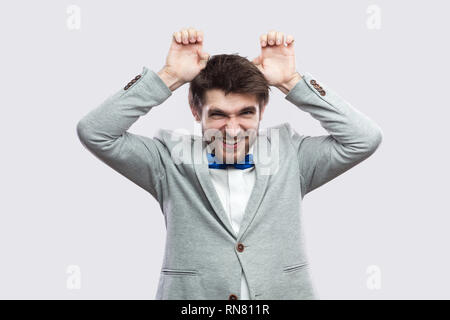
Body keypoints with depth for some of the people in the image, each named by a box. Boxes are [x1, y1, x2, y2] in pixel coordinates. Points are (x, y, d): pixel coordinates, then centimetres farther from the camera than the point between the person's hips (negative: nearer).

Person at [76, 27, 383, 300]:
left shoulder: (289, 156, 9)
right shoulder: (173, 161, 6)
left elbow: (365, 138, 2)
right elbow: (95, 132, -1)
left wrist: (292, 81, 0)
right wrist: (169, 77, -3)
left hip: (285, 292, 1)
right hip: (192, 300, -1)